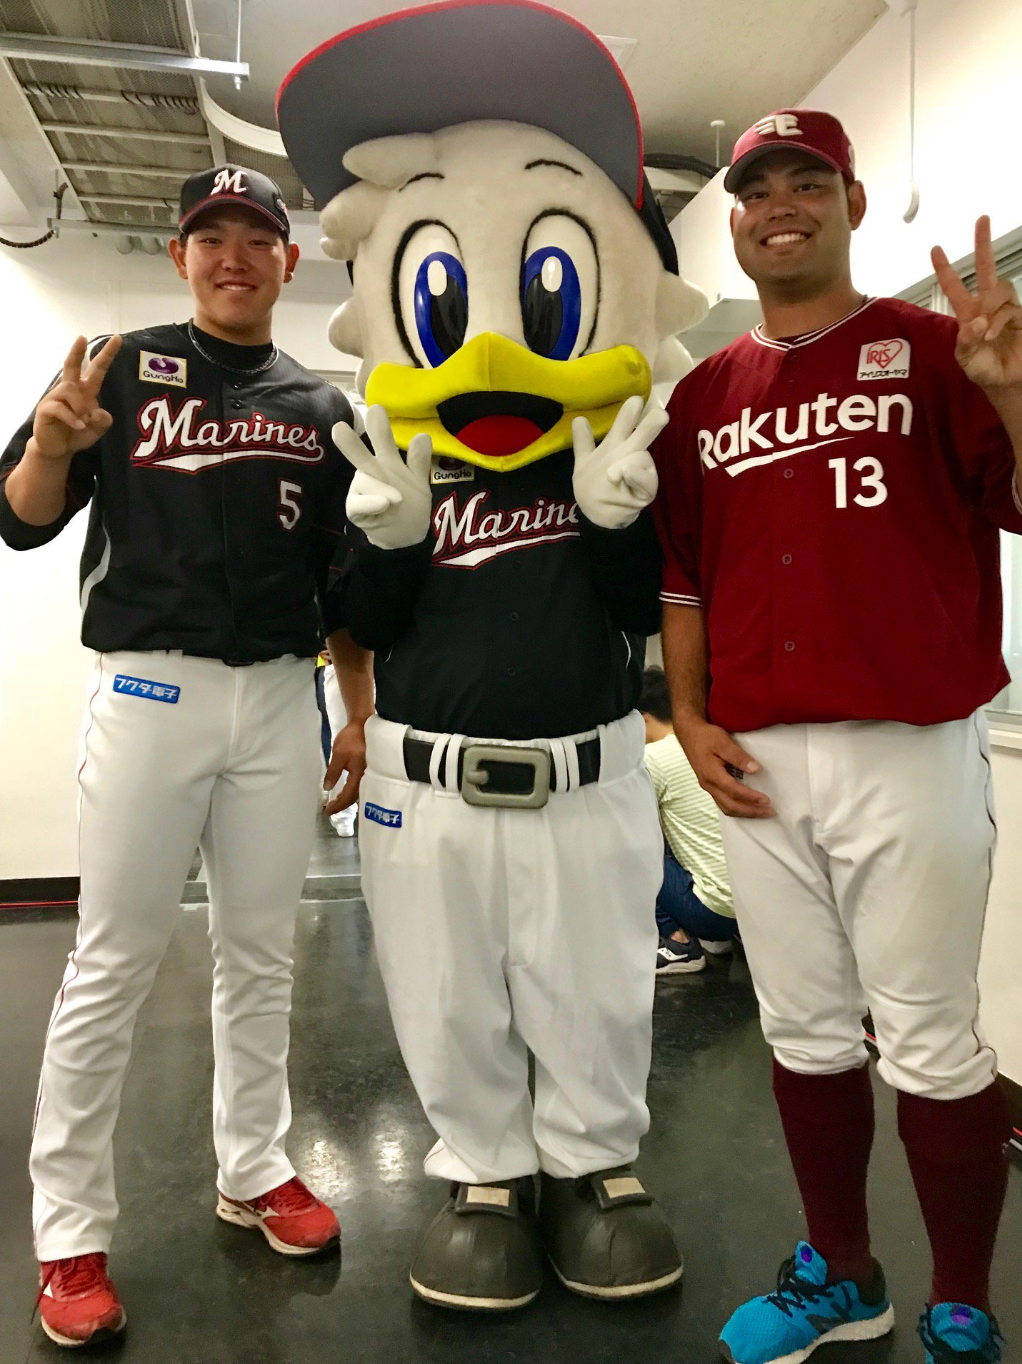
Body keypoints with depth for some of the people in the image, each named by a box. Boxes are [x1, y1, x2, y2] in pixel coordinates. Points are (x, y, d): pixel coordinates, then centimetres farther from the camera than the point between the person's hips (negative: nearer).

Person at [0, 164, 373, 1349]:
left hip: (281, 697, 3)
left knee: (260, 956, 12)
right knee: (112, 965, 3)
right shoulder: (123, 367, 4)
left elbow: (345, 577, 11)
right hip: (148, 690, -2)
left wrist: (362, 713, 5)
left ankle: (254, 1172, 29)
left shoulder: (321, 407, 11)